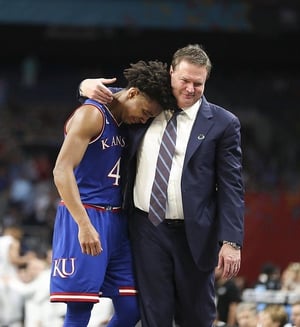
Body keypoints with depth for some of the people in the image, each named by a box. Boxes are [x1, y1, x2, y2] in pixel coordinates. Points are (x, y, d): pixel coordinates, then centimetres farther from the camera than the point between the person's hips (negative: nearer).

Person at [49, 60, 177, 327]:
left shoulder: (126, 123, 14)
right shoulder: (91, 115, -11)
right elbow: (62, 171, -19)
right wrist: (84, 225, -27)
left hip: (117, 222, 8)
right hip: (85, 218, -8)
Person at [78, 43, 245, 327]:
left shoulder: (222, 123, -2)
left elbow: (231, 186, -4)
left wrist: (231, 241, -12)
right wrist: (88, 85, -1)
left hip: (193, 234, -2)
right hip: (147, 229, 2)